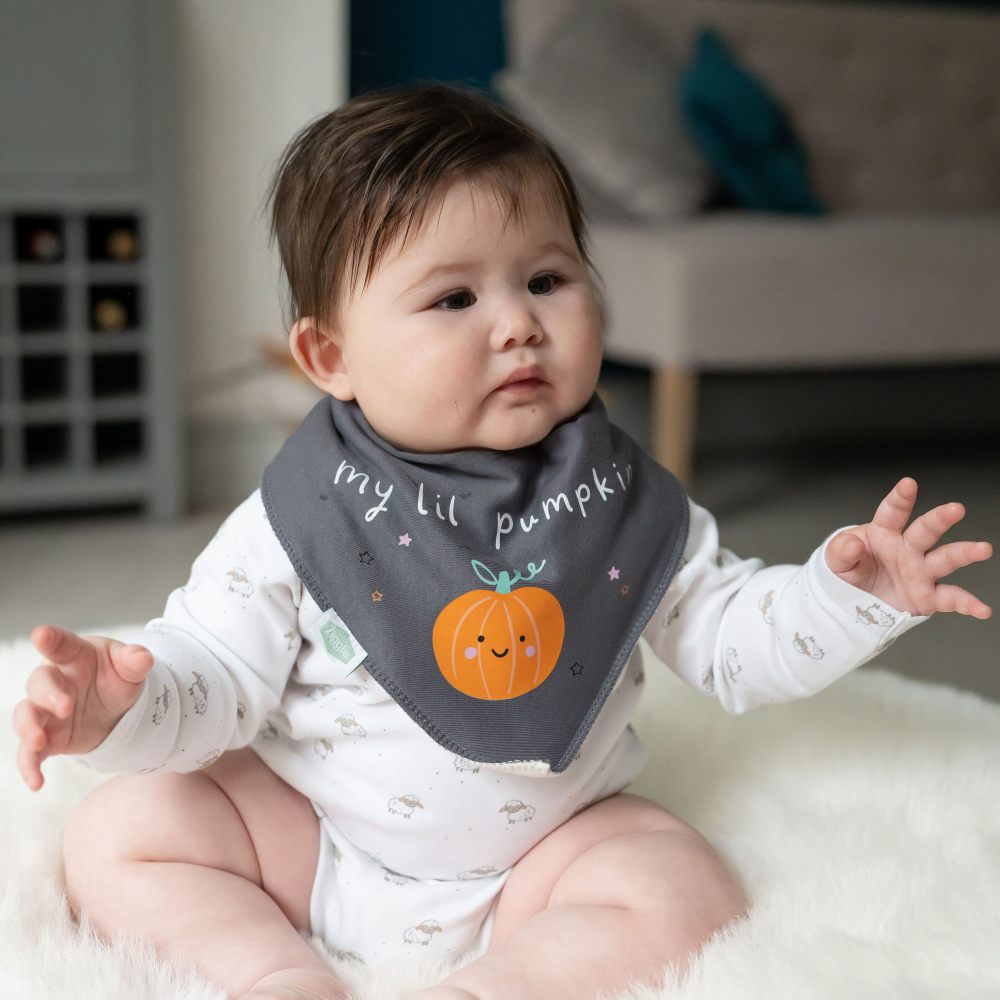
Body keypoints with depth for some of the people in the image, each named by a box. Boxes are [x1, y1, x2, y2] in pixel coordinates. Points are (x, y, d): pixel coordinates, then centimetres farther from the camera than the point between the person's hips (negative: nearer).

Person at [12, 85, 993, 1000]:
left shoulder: (626, 503, -6)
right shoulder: (300, 515, -12)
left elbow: (726, 637, 3)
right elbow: (217, 672, -11)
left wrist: (846, 596, -13)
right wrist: (126, 706, -32)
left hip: (547, 845, 1)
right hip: (312, 834, 0)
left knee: (691, 903, -21)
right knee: (117, 833, -11)